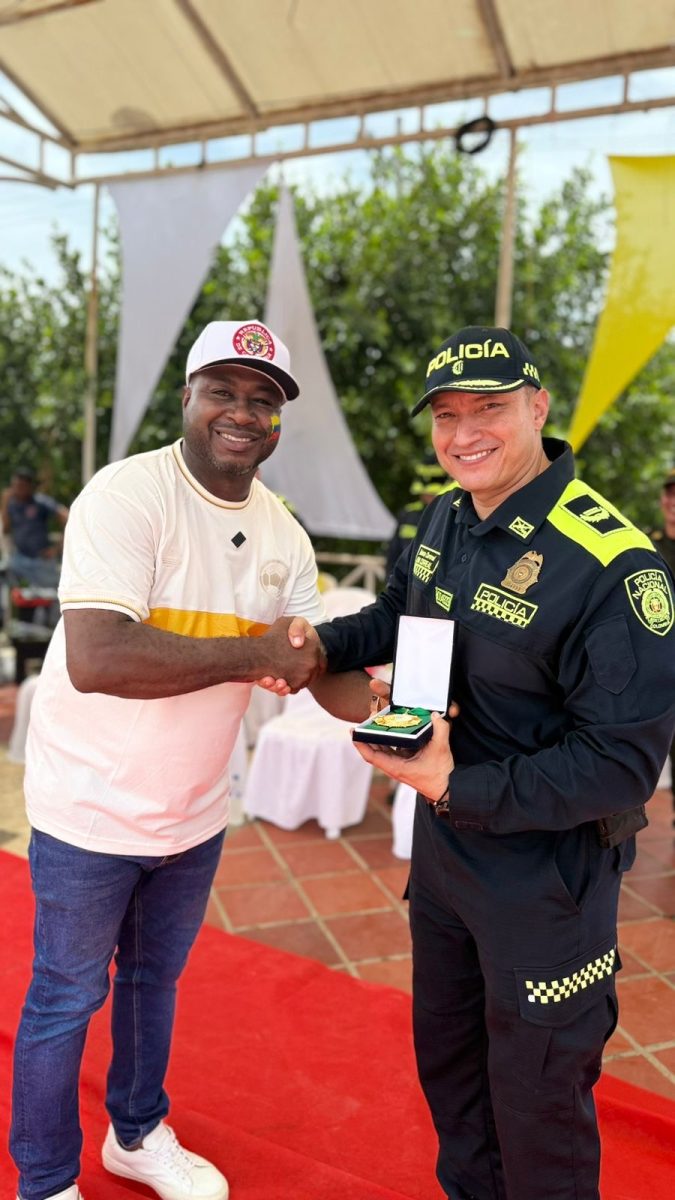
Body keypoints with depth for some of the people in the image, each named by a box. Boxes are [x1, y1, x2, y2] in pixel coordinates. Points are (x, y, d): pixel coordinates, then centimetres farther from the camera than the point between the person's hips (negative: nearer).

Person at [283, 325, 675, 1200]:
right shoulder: (445, 519, -2)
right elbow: (397, 616, 14)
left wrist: (457, 788, -26)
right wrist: (319, 644, -5)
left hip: (545, 868, -7)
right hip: (442, 843, 8)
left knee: (534, 1102, 14)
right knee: (445, 1055, 27)